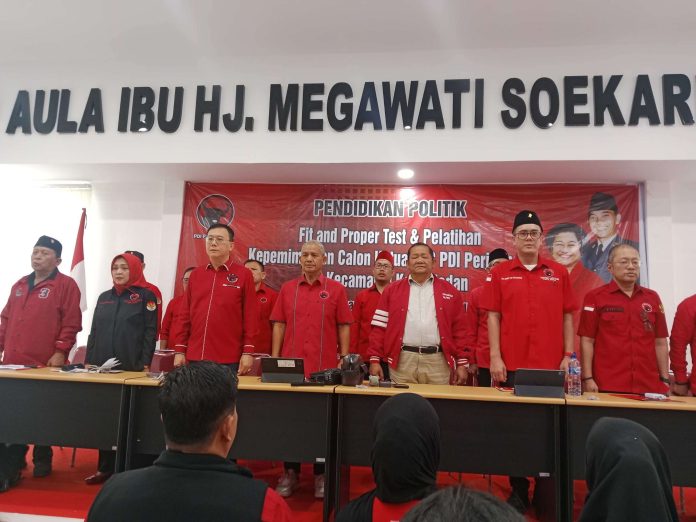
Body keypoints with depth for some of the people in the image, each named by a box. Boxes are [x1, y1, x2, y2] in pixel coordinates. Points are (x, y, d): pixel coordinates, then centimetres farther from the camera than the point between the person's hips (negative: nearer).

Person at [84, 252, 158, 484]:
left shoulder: (145, 296, -1)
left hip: (131, 367, -5)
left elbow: (150, 332, -6)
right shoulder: (104, 297, 15)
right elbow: (94, 331, 16)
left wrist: (145, 363, -13)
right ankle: (105, 467, 19)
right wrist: (89, 360, 9)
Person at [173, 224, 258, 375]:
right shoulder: (195, 274, 11)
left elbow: (250, 316, -4)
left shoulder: (243, 274, -1)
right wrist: (180, 350, 7)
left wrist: (248, 352, -8)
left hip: (229, 359, -4)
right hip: (195, 357, 4)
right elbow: (185, 315, 11)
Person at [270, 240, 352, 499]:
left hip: (325, 368, -2)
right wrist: (275, 358, 2)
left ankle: (321, 474, 20)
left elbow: (343, 327, 1)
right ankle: (290, 472, 22)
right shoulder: (287, 288, 8)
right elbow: (279, 325, 8)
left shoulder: (336, 289, 1)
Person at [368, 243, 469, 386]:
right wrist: (375, 359, -1)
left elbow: (459, 329, 8)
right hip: (402, 361, 0)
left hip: (437, 362, 0)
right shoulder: (392, 290, 9)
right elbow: (380, 327, 6)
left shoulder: (450, 291, 10)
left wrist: (462, 362, 3)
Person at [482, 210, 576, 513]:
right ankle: (519, 492, 22)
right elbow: (493, 317, 1)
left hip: (551, 366, 1)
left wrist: (568, 356, 0)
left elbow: (567, 317, 8)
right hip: (512, 365, -1)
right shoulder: (500, 274, 4)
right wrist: (495, 357, -6)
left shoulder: (559, 273, 7)